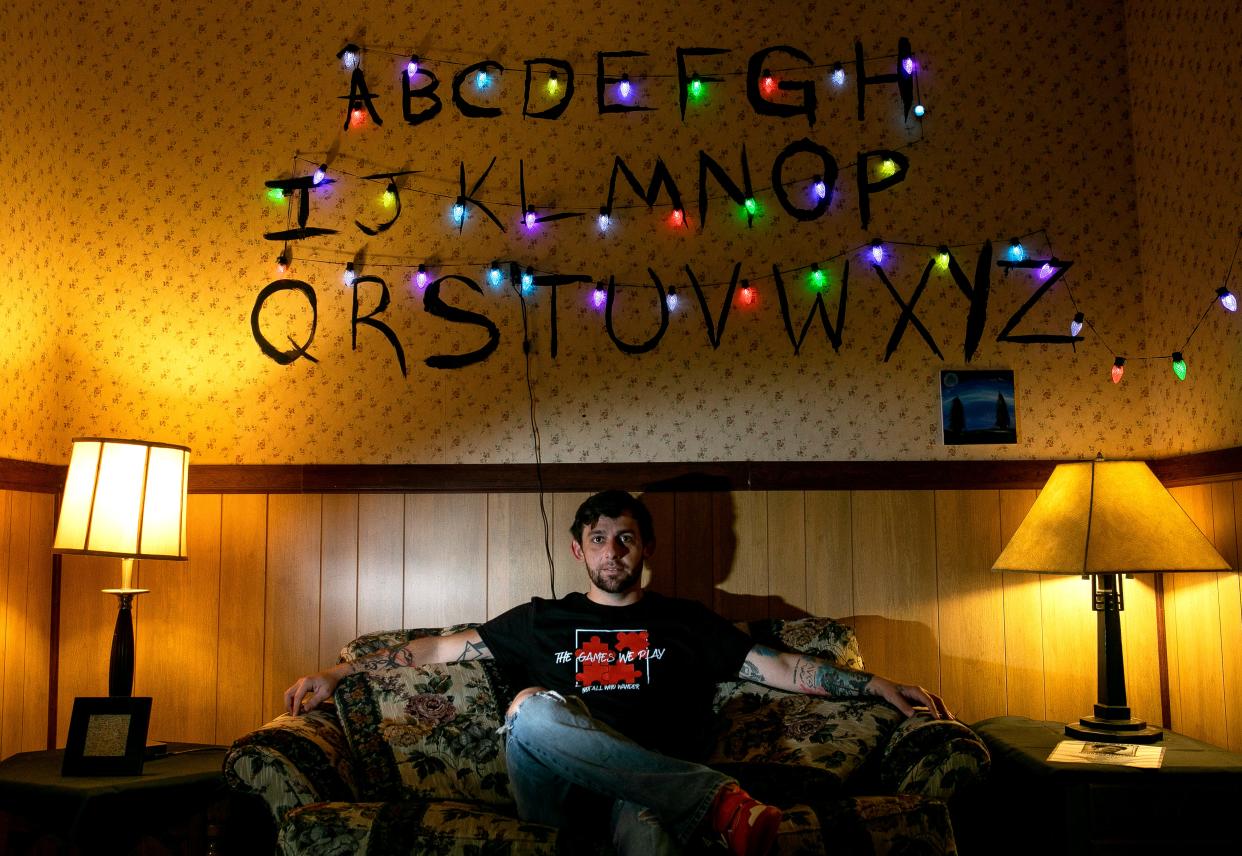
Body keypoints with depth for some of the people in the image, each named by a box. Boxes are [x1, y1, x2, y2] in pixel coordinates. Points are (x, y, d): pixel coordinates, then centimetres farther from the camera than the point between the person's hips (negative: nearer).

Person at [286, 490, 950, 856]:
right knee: (533, 707, -34)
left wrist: (877, 686, 4)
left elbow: (781, 668, 14)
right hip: (560, 796, 2)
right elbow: (442, 648, 21)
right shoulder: (541, 621, 21)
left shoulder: (684, 621, 20)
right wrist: (338, 672, 14)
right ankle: (718, 798, -30)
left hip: (654, 791, -2)